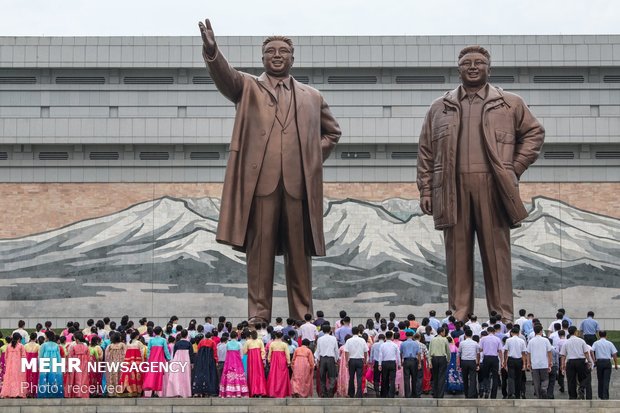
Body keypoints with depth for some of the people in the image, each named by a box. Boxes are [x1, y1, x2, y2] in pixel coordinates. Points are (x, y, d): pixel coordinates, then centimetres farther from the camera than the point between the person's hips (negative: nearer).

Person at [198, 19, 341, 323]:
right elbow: (224, 75, -7)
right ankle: (258, 318, 3)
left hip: (299, 184, 2)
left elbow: (332, 131, 29)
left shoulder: (312, 97, 19)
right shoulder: (247, 88, 13)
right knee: (260, 252, -2)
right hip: (260, 182, -2)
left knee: (299, 254, 4)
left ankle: (303, 318, 10)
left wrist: (314, 157, 12)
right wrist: (211, 50, -28)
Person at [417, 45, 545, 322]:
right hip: (453, 189, 1)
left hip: (493, 187, -1)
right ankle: (459, 315, 7)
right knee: (457, 252, 2)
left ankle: (502, 315, 5)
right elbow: (426, 151, 12)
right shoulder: (439, 108, 13)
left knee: (496, 250, 0)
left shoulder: (510, 104, 10)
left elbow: (534, 133, 14)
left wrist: (514, 169, 5)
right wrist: (425, 189, 4)